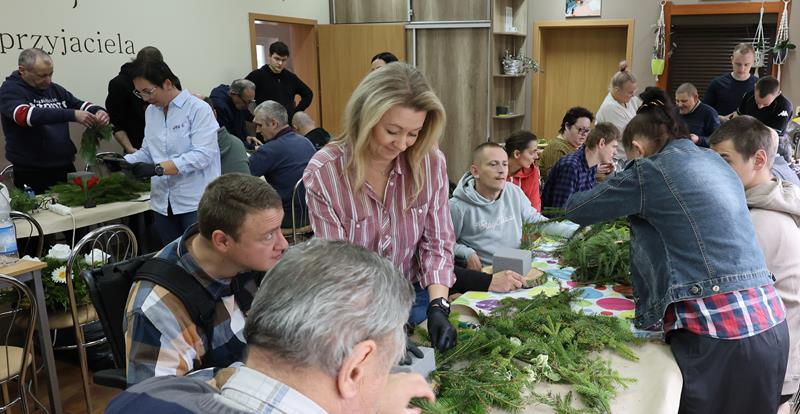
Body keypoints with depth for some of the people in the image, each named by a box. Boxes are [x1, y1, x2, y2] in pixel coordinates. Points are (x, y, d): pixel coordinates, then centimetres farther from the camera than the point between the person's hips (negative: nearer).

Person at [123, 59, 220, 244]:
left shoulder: (198, 109, -9)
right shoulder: (151, 112, 12)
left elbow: (202, 154, -19)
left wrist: (158, 168, -23)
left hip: (196, 202, -6)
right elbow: (148, 151, 17)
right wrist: (125, 161, -2)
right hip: (163, 203, 6)